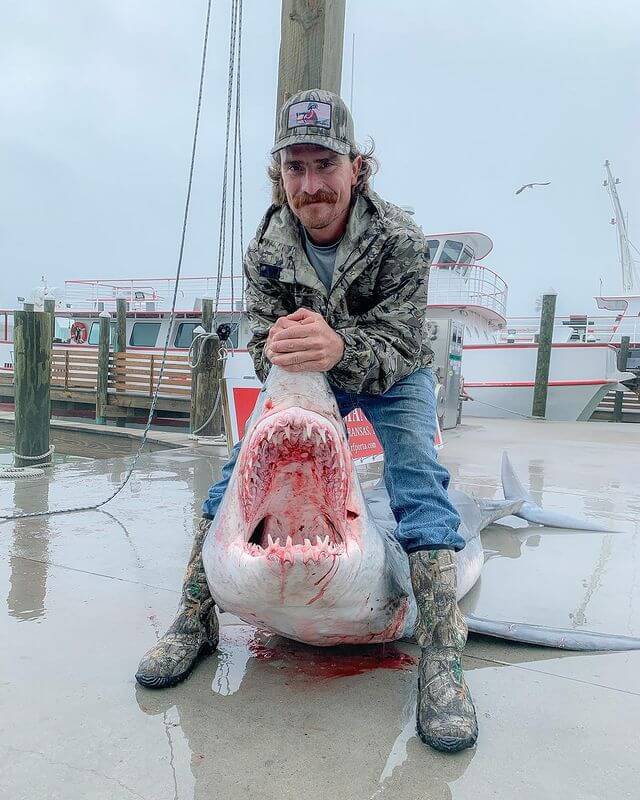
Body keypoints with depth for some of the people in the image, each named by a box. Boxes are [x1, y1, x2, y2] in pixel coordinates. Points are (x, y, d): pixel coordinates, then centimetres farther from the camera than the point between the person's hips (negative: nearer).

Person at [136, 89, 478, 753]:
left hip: (394, 374, -2)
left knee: (418, 481, -24)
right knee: (242, 467, -13)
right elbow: (262, 348, -16)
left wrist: (339, 348, -57)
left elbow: (396, 348, -34)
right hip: (306, 375, 3)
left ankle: (441, 663, -19)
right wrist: (281, 350, -42)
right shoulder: (265, 249, -18)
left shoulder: (399, 238, -27)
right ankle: (194, 621, -1)